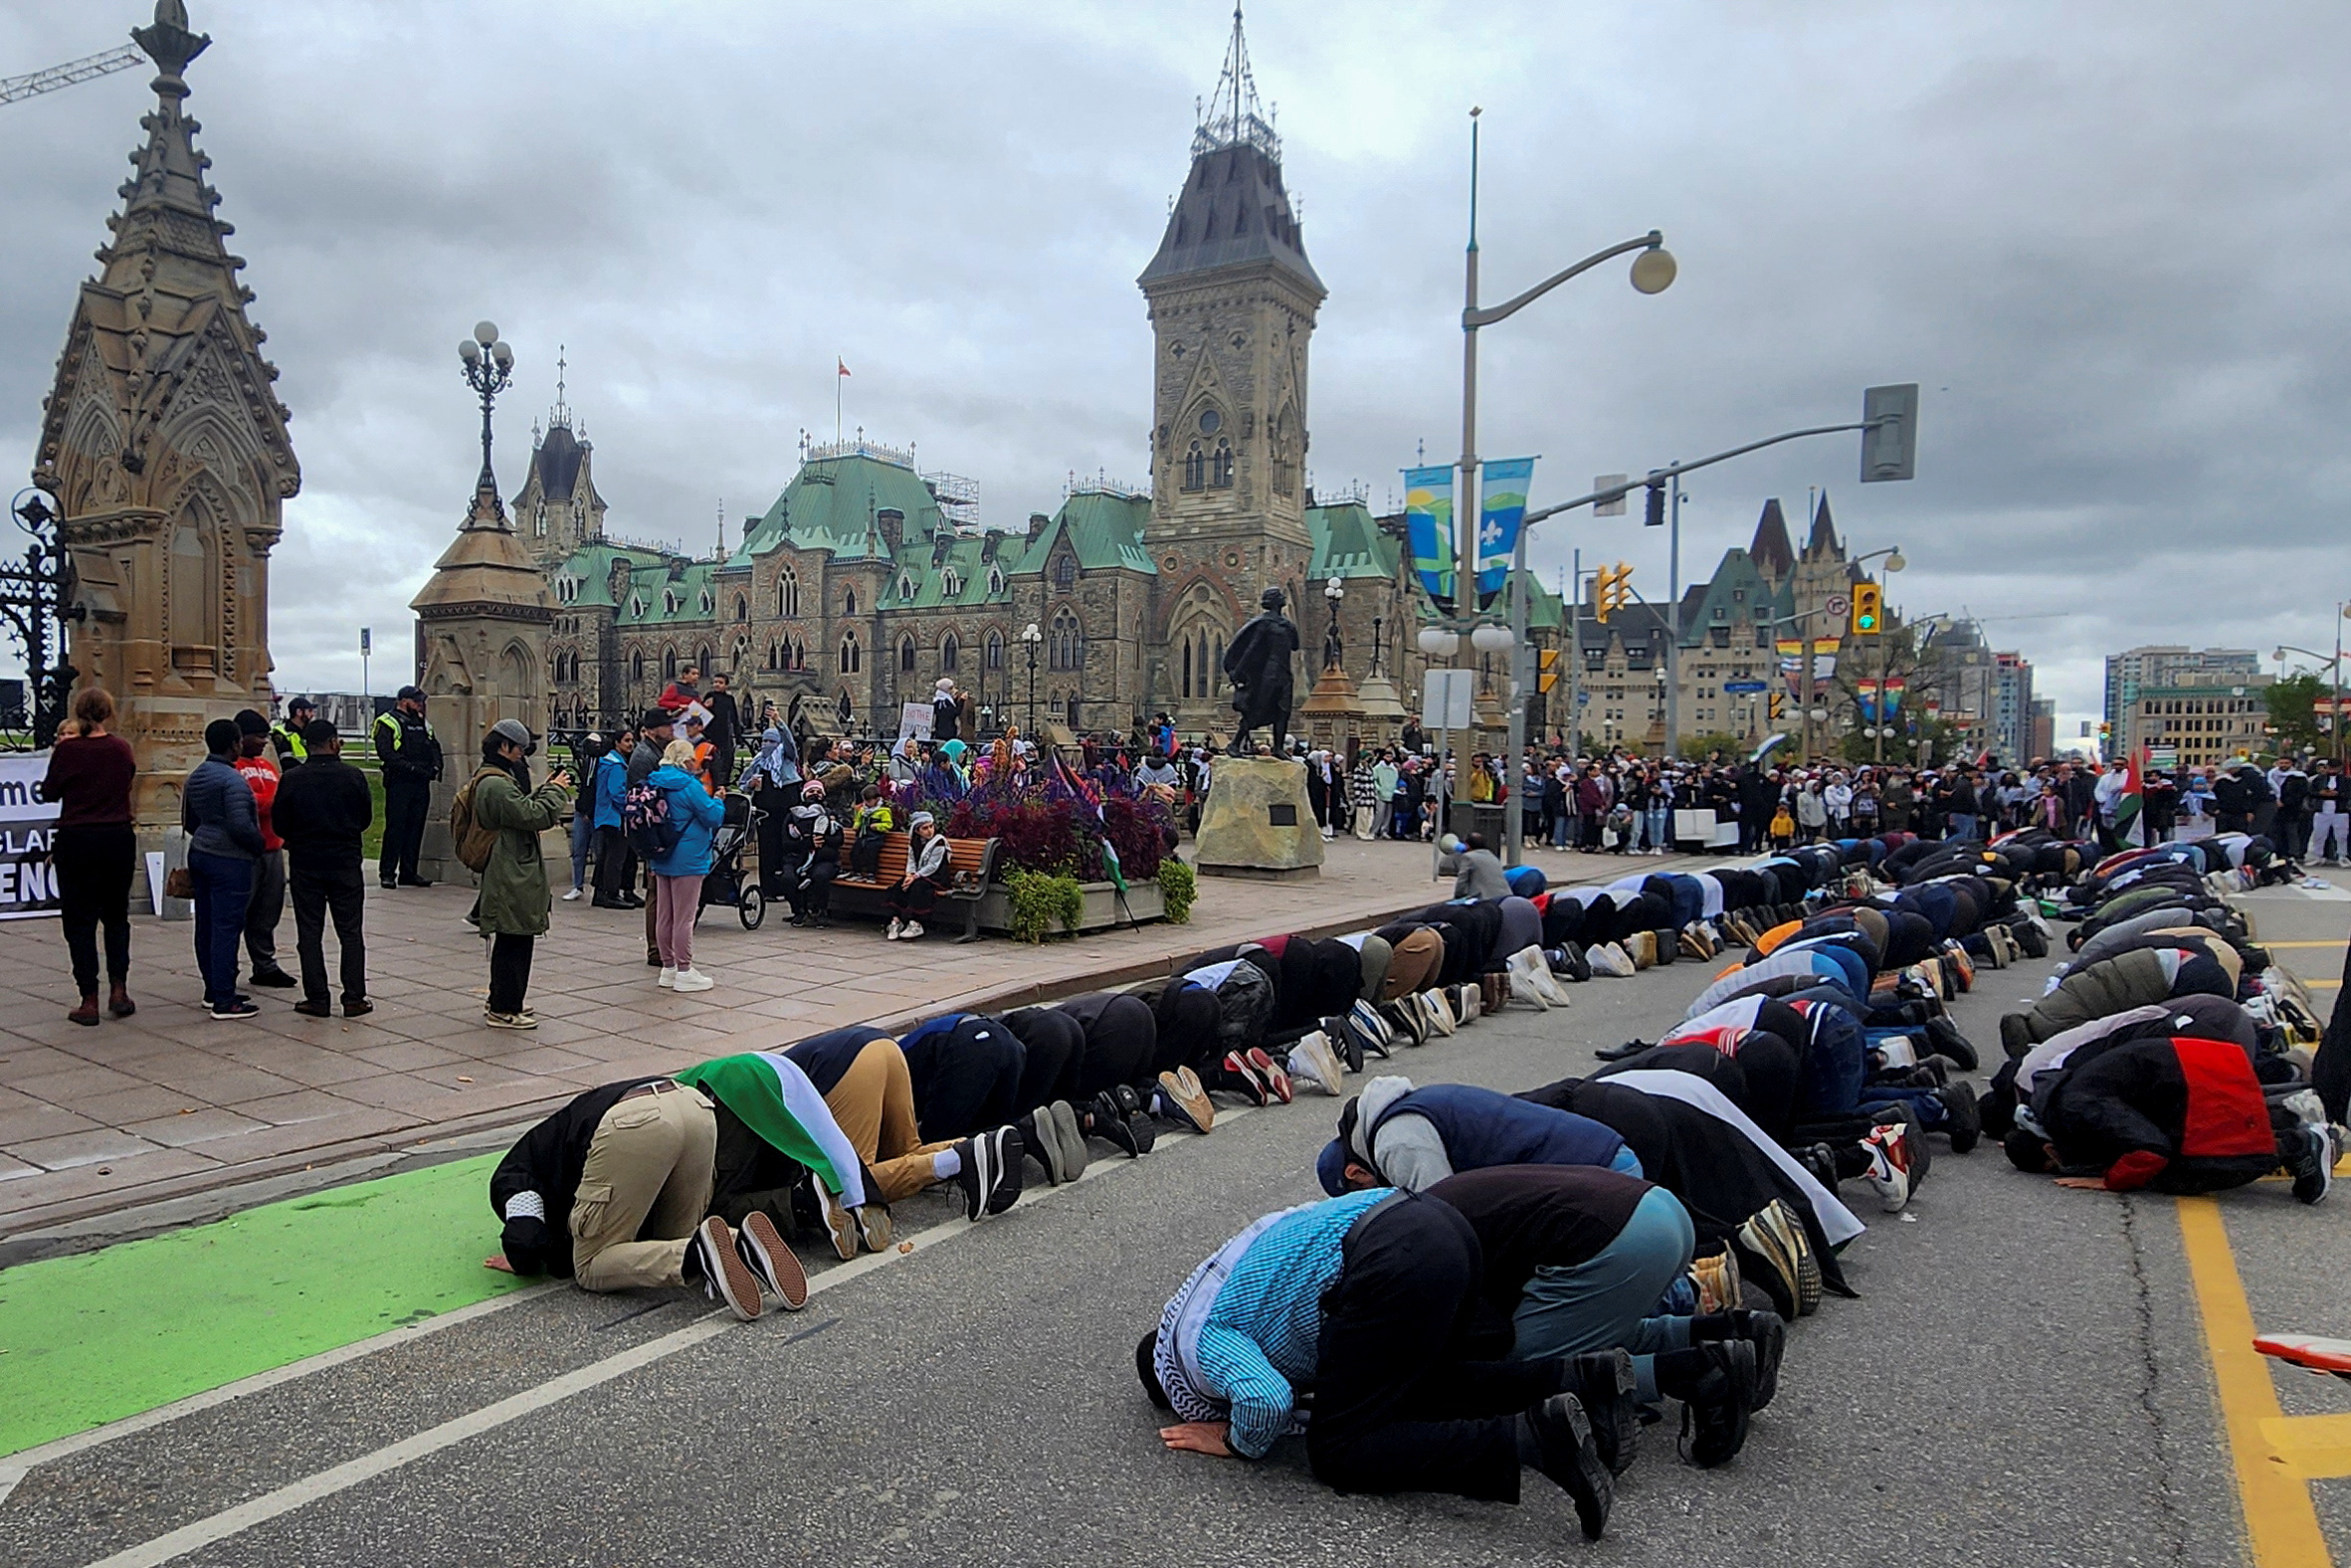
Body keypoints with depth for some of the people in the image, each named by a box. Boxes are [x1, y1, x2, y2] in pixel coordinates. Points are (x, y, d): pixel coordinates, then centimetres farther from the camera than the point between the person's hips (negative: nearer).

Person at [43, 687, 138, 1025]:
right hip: (118, 838, 2)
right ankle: (118, 990, 9)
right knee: (116, 916, 16)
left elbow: (48, 793, 1)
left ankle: (89, 1001, 4)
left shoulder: (68, 749, -8)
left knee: (79, 920, 5)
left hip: (76, 841, -2)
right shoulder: (121, 748, -2)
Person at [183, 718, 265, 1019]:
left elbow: (189, 821, 20)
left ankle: (213, 990, 24)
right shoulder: (233, 780, -18)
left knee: (206, 924, 14)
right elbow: (240, 826, -23)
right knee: (226, 927, -6)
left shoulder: (196, 776, 11)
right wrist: (259, 845, -7)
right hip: (229, 860, -10)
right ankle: (224, 1000, -4)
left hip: (199, 855, 10)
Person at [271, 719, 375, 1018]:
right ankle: (354, 998, 6)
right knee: (350, 932, 7)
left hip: (304, 865, 0)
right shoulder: (353, 776, -7)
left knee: (309, 933, 7)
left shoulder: (292, 780, -7)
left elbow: (280, 826, -2)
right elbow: (366, 817, 4)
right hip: (346, 862, 0)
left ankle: (317, 999, 7)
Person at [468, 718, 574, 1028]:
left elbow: (521, 809, 20)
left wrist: (545, 790, 11)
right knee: (514, 942, -4)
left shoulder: (492, 778, 16)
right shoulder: (496, 784, -19)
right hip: (511, 878, -11)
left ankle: (500, 1001, 28)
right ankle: (504, 1009, 2)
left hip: (510, 876, 11)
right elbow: (535, 816, -22)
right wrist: (555, 791, -8)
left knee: (510, 942, 18)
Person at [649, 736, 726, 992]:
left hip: (662, 860, 8)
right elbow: (713, 817, -16)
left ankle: (668, 967, 22)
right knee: (684, 917, -4)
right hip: (687, 861, -8)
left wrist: (652, 860, 22)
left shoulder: (656, 784, 9)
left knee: (666, 916, 13)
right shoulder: (688, 785, -16)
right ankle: (684, 973, 0)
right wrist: (718, 802, 6)